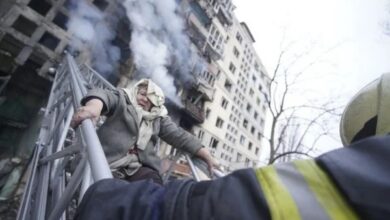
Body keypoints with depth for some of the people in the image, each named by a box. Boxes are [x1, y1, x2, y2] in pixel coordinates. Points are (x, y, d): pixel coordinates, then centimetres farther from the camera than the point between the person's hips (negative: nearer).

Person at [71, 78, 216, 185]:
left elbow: (179, 135, 14)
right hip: (110, 163, -2)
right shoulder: (123, 99, 10)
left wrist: (206, 155, 7)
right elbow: (104, 96, -11)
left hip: (140, 167, 2)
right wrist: (94, 106, -38)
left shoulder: (159, 118, 18)